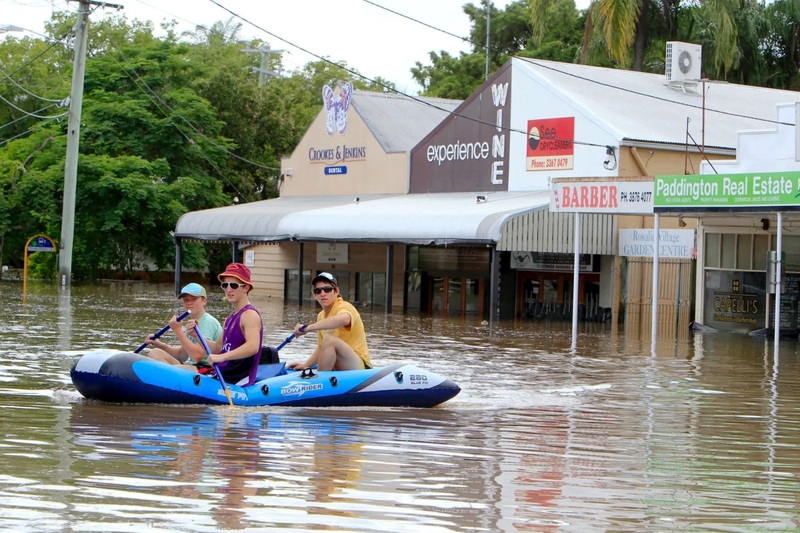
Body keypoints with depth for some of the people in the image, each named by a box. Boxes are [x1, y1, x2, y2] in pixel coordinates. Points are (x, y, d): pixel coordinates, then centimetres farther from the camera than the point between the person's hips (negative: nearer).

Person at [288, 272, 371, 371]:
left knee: (329, 339, -30)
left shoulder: (345, 307, -12)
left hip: (360, 366, -8)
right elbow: (322, 349, 19)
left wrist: (308, 328, -40)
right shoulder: (321, 316, 14)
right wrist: (305, 365, 3)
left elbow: (344, 319, -38)